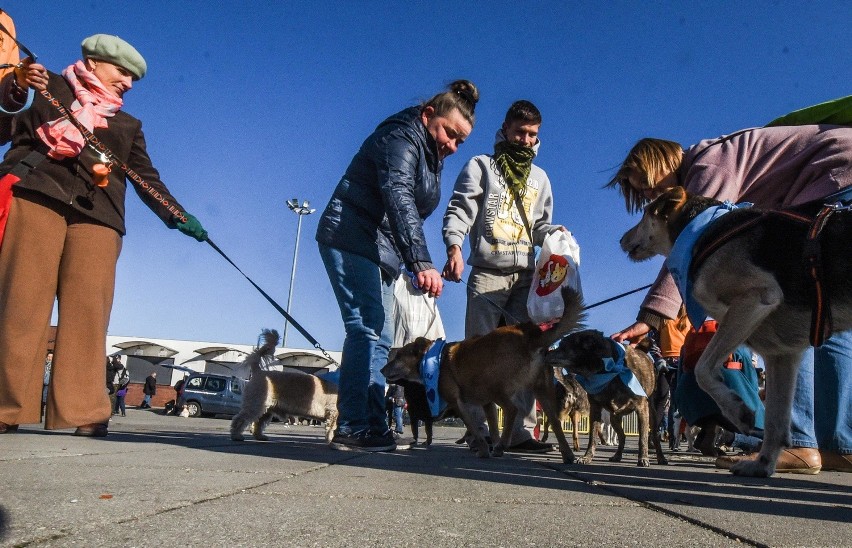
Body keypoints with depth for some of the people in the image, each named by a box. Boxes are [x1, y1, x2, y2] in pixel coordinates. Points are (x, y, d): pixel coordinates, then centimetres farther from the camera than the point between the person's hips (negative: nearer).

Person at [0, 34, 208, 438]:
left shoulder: (128, 125, 28)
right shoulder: (49, 88, 21)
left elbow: (147, 178, 21)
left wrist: (178, 217, 7)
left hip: (96, 215, 2)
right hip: (36, 195, -2)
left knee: (88, 312, -10)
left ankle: (81, 411, -13)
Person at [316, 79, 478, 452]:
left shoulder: (430, 156, 18)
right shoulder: (402, 137, -13)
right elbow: (399, 199, -29)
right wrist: (422, 262, -38)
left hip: (379, 252, 10)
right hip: (352, 240, -10)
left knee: (380, 337, 6)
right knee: (367, 329, -17)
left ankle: (372, 426, 9)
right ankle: (353, 428, -14)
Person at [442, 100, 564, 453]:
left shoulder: (539, 178, 24)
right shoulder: (481, 166, 10)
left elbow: (540, 225, 23)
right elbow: (458, 212, 0)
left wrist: (554, 233, -1)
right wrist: (454, 247, -19)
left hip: (526, 276, 4)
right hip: (488, 274, -4)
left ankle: (521, 432, 1)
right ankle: (478, 431, -1)